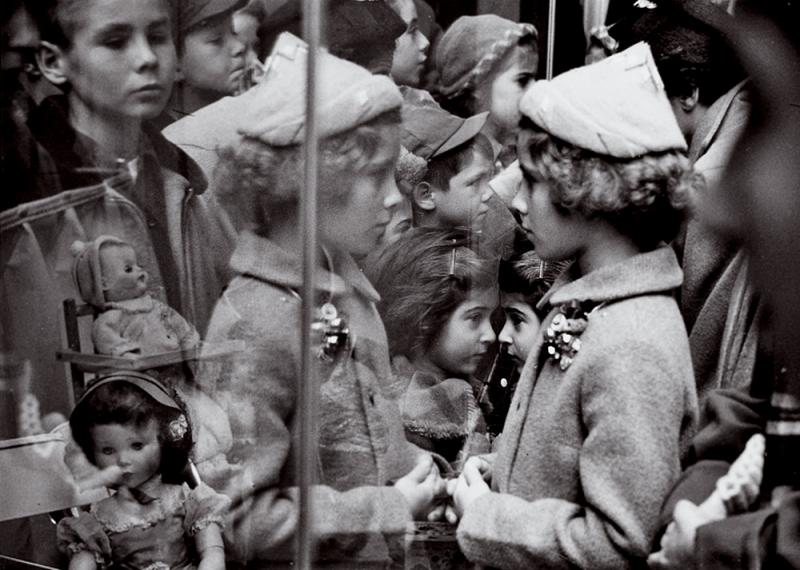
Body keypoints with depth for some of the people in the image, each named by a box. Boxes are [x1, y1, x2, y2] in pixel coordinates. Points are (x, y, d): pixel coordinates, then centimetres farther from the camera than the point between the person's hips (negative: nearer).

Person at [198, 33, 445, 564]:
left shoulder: (346, 286, -1)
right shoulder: (254, 326, -25)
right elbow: (236, 518, -24)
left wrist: (413, 467, -3)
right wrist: (389, 509, -21)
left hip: (386, 552, 7)